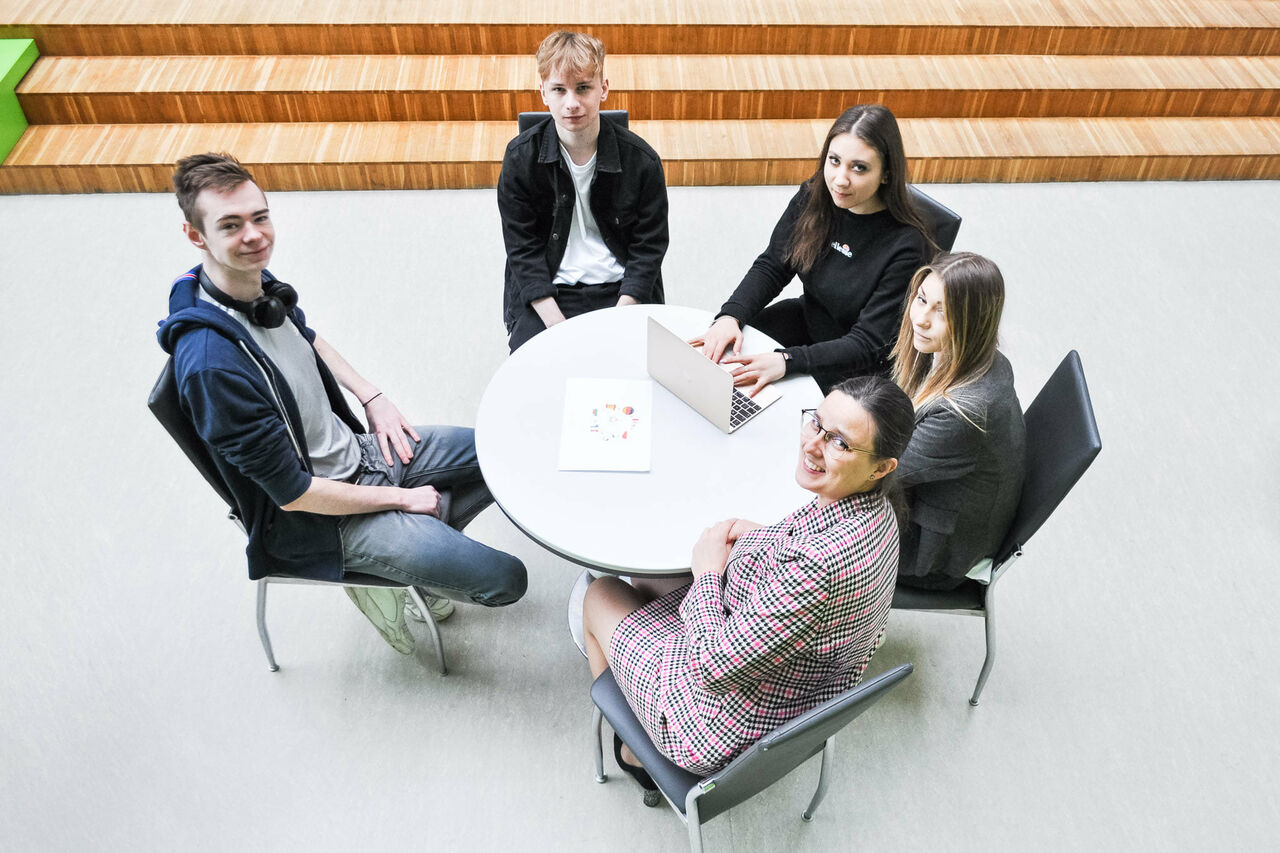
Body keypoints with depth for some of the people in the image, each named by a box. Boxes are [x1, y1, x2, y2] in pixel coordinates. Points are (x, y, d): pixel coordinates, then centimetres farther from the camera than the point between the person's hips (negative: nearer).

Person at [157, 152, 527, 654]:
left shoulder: (257, 283, -6)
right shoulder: (210, 364, -32)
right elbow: (292, 493, -25)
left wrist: (372, 396, 6)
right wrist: (401, 498, -15)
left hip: (359, 448, 8)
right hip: (320, 518, -8)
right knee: (503, 578, -13)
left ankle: (416, 545, 13)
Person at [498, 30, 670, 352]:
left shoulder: (641, 159, -4)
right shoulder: (521, 157, -4)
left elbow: (649, 245, 0)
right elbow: (523, 250, -3)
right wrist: (558, 326, -14)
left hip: (621, 290, 0)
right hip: (546, 294, 0)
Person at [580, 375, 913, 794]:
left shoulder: (819, 565, -42)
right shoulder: (875, 508, -13)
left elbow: (714, 668, -33)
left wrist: (708, 570, -18)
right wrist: (761, 536, -3)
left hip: (729, 733, -8)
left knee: (600, 594, 15)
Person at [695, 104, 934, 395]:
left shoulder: (905, 244, -26)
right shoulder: (813, 197, -9)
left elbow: (867, 344, -27)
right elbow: (771, 267, -2)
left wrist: (786, 361, -41)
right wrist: (730, 315, -22)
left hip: (858, 369, -5)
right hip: (807, 322, 6)